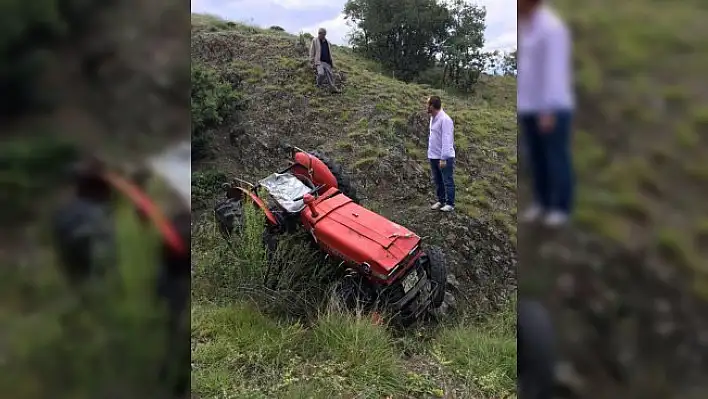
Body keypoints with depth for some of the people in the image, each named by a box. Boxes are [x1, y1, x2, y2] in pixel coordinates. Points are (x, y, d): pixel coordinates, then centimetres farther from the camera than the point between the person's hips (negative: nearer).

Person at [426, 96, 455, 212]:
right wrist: (430, 153, 12)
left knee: (447, 181, 1)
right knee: (437, 181, 17)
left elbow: (446, 140, -22)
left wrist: (443, 158, -23)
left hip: (444, 157, -9)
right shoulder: (433, 118, 9)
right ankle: (441, 201, 28)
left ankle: (450, 204, 10)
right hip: (433, 156, 9)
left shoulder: (445, 120, -19)